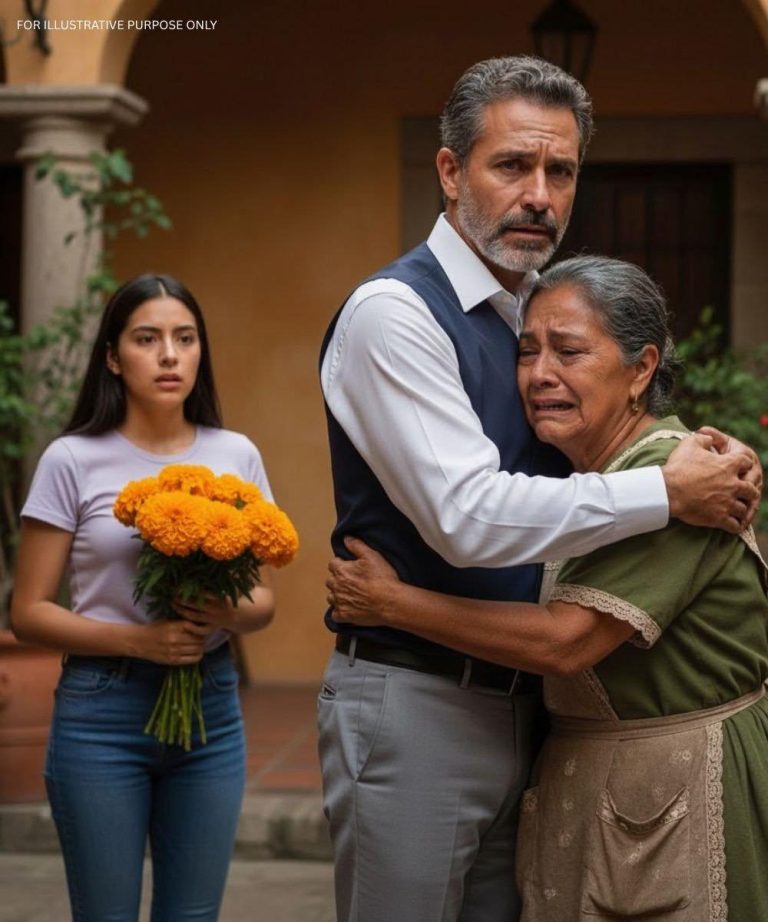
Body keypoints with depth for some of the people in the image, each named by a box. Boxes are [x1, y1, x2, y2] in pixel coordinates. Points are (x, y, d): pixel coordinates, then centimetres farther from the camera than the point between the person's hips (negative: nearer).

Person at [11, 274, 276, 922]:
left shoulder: (237, 456, 4)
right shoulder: (73, 460, -5)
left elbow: (264, 599, 10)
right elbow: (29, 613, -4)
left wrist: (232, 613, -13)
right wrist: (135, 638, -18)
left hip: (212, 705, 3)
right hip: (103, 710, -3)